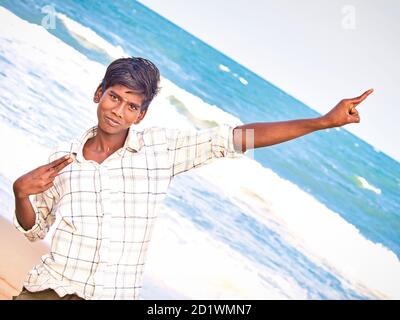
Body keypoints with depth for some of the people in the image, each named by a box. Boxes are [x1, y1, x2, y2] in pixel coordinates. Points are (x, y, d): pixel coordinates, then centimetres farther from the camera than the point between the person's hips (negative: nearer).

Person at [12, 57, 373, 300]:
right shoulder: (64, 157, 3)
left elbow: (236, 138, -8)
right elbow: (34, 228, 13)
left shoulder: (161, 149, -2)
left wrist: (323, 122, -13)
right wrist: (21, 193, -9)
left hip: (117, 294, -1)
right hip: (48, 288, 1)